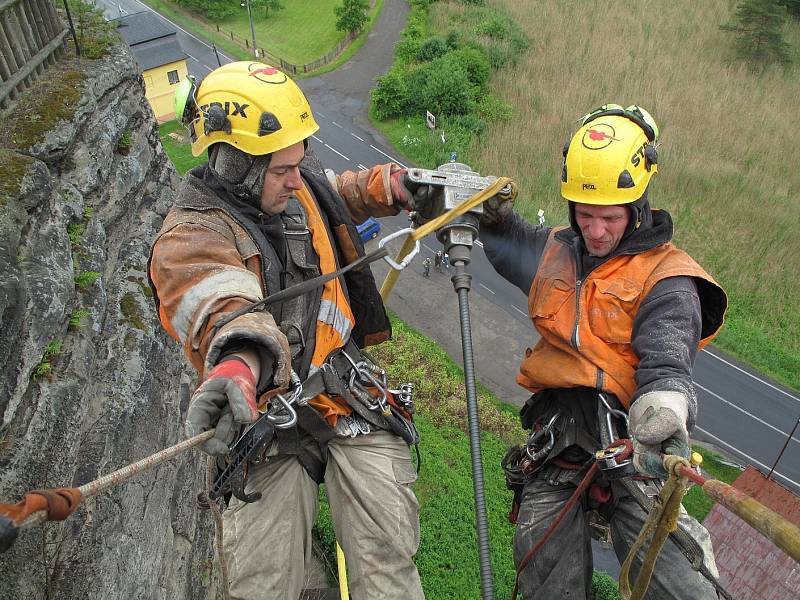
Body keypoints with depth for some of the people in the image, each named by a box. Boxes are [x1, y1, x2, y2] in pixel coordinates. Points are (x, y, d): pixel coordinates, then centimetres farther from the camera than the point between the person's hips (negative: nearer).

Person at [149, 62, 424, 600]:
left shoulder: (298, 189, 7)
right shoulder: (190, 238, -13)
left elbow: (352, 192, 30)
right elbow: (225, 307, -35)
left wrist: (400, 182, 11)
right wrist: (240, 364, -57)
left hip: (350, 388, 4)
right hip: (268, 415, -4)